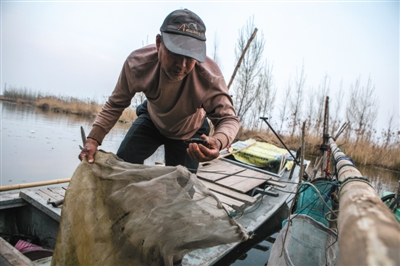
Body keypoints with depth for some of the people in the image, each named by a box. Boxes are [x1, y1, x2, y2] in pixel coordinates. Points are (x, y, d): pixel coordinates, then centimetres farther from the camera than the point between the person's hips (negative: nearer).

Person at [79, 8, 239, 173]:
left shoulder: (210, 76, -39)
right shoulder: (138, 62, -32)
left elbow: (228, 118, -34)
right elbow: (115, 104, -19)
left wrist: (217, 142, -59)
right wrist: (93, 139, -28)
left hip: (189, 133, -1)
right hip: (152, 120, 2)